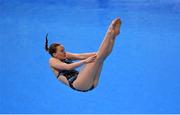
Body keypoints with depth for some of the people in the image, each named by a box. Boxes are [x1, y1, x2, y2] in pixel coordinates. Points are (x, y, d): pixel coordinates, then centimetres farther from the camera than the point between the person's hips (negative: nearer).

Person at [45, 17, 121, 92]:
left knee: (103, 55, -4)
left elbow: (80, 56, 10)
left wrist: (97, 53, -4)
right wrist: (85, 61, -25)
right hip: (77, 84, -7)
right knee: (97, 58, -19)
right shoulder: (52, 61, 5)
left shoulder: (65, 56, 25)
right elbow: (68, 67, -13)